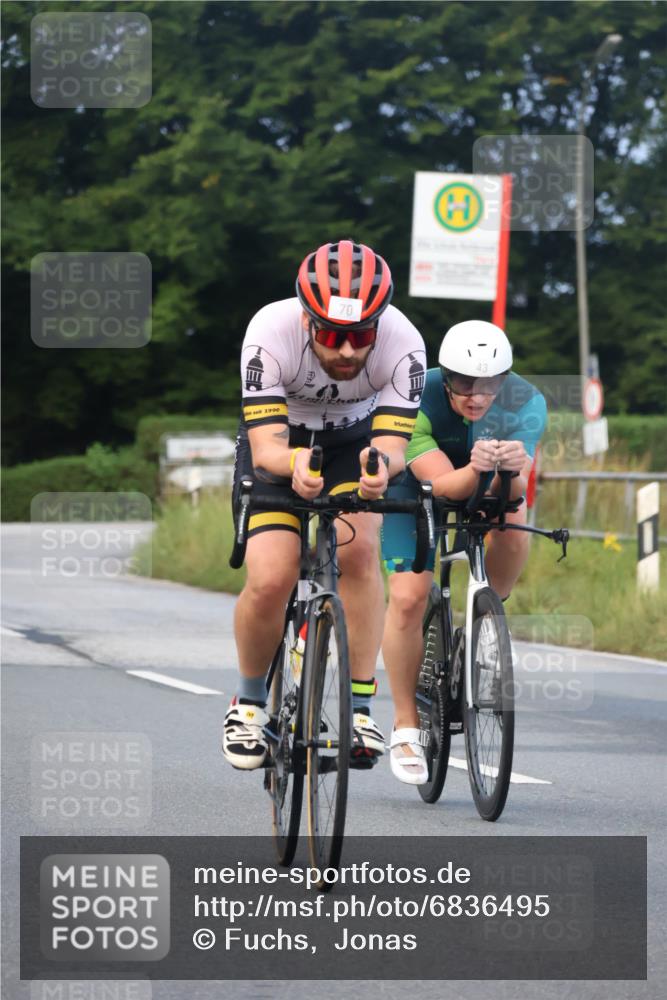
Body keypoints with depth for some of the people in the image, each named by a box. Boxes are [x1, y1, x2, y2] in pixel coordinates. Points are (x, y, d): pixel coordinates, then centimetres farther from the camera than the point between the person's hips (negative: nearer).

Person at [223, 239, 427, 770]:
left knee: (358, 547, -27)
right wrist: (295, 464, -60)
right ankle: (250, 702, 8)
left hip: (353, 444, 1)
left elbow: (392, 444, -33)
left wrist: (381, 464, -57)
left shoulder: (403, 343, -32)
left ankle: (361, 708, -18)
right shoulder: (271, 333, -35)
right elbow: (265, 447, -38)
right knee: (270, 581, -19)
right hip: (280, 448, -1)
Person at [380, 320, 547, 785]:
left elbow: (514, 489, -36)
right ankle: (406, 726, -5)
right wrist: (477, 470, -60)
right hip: (416, 488, -3)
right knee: (408, 597, -19)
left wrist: (513, 468, -59)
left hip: (487, 490, 3)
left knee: (513, 520, -31)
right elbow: (443, 484, -40)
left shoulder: (526, 402, -29)